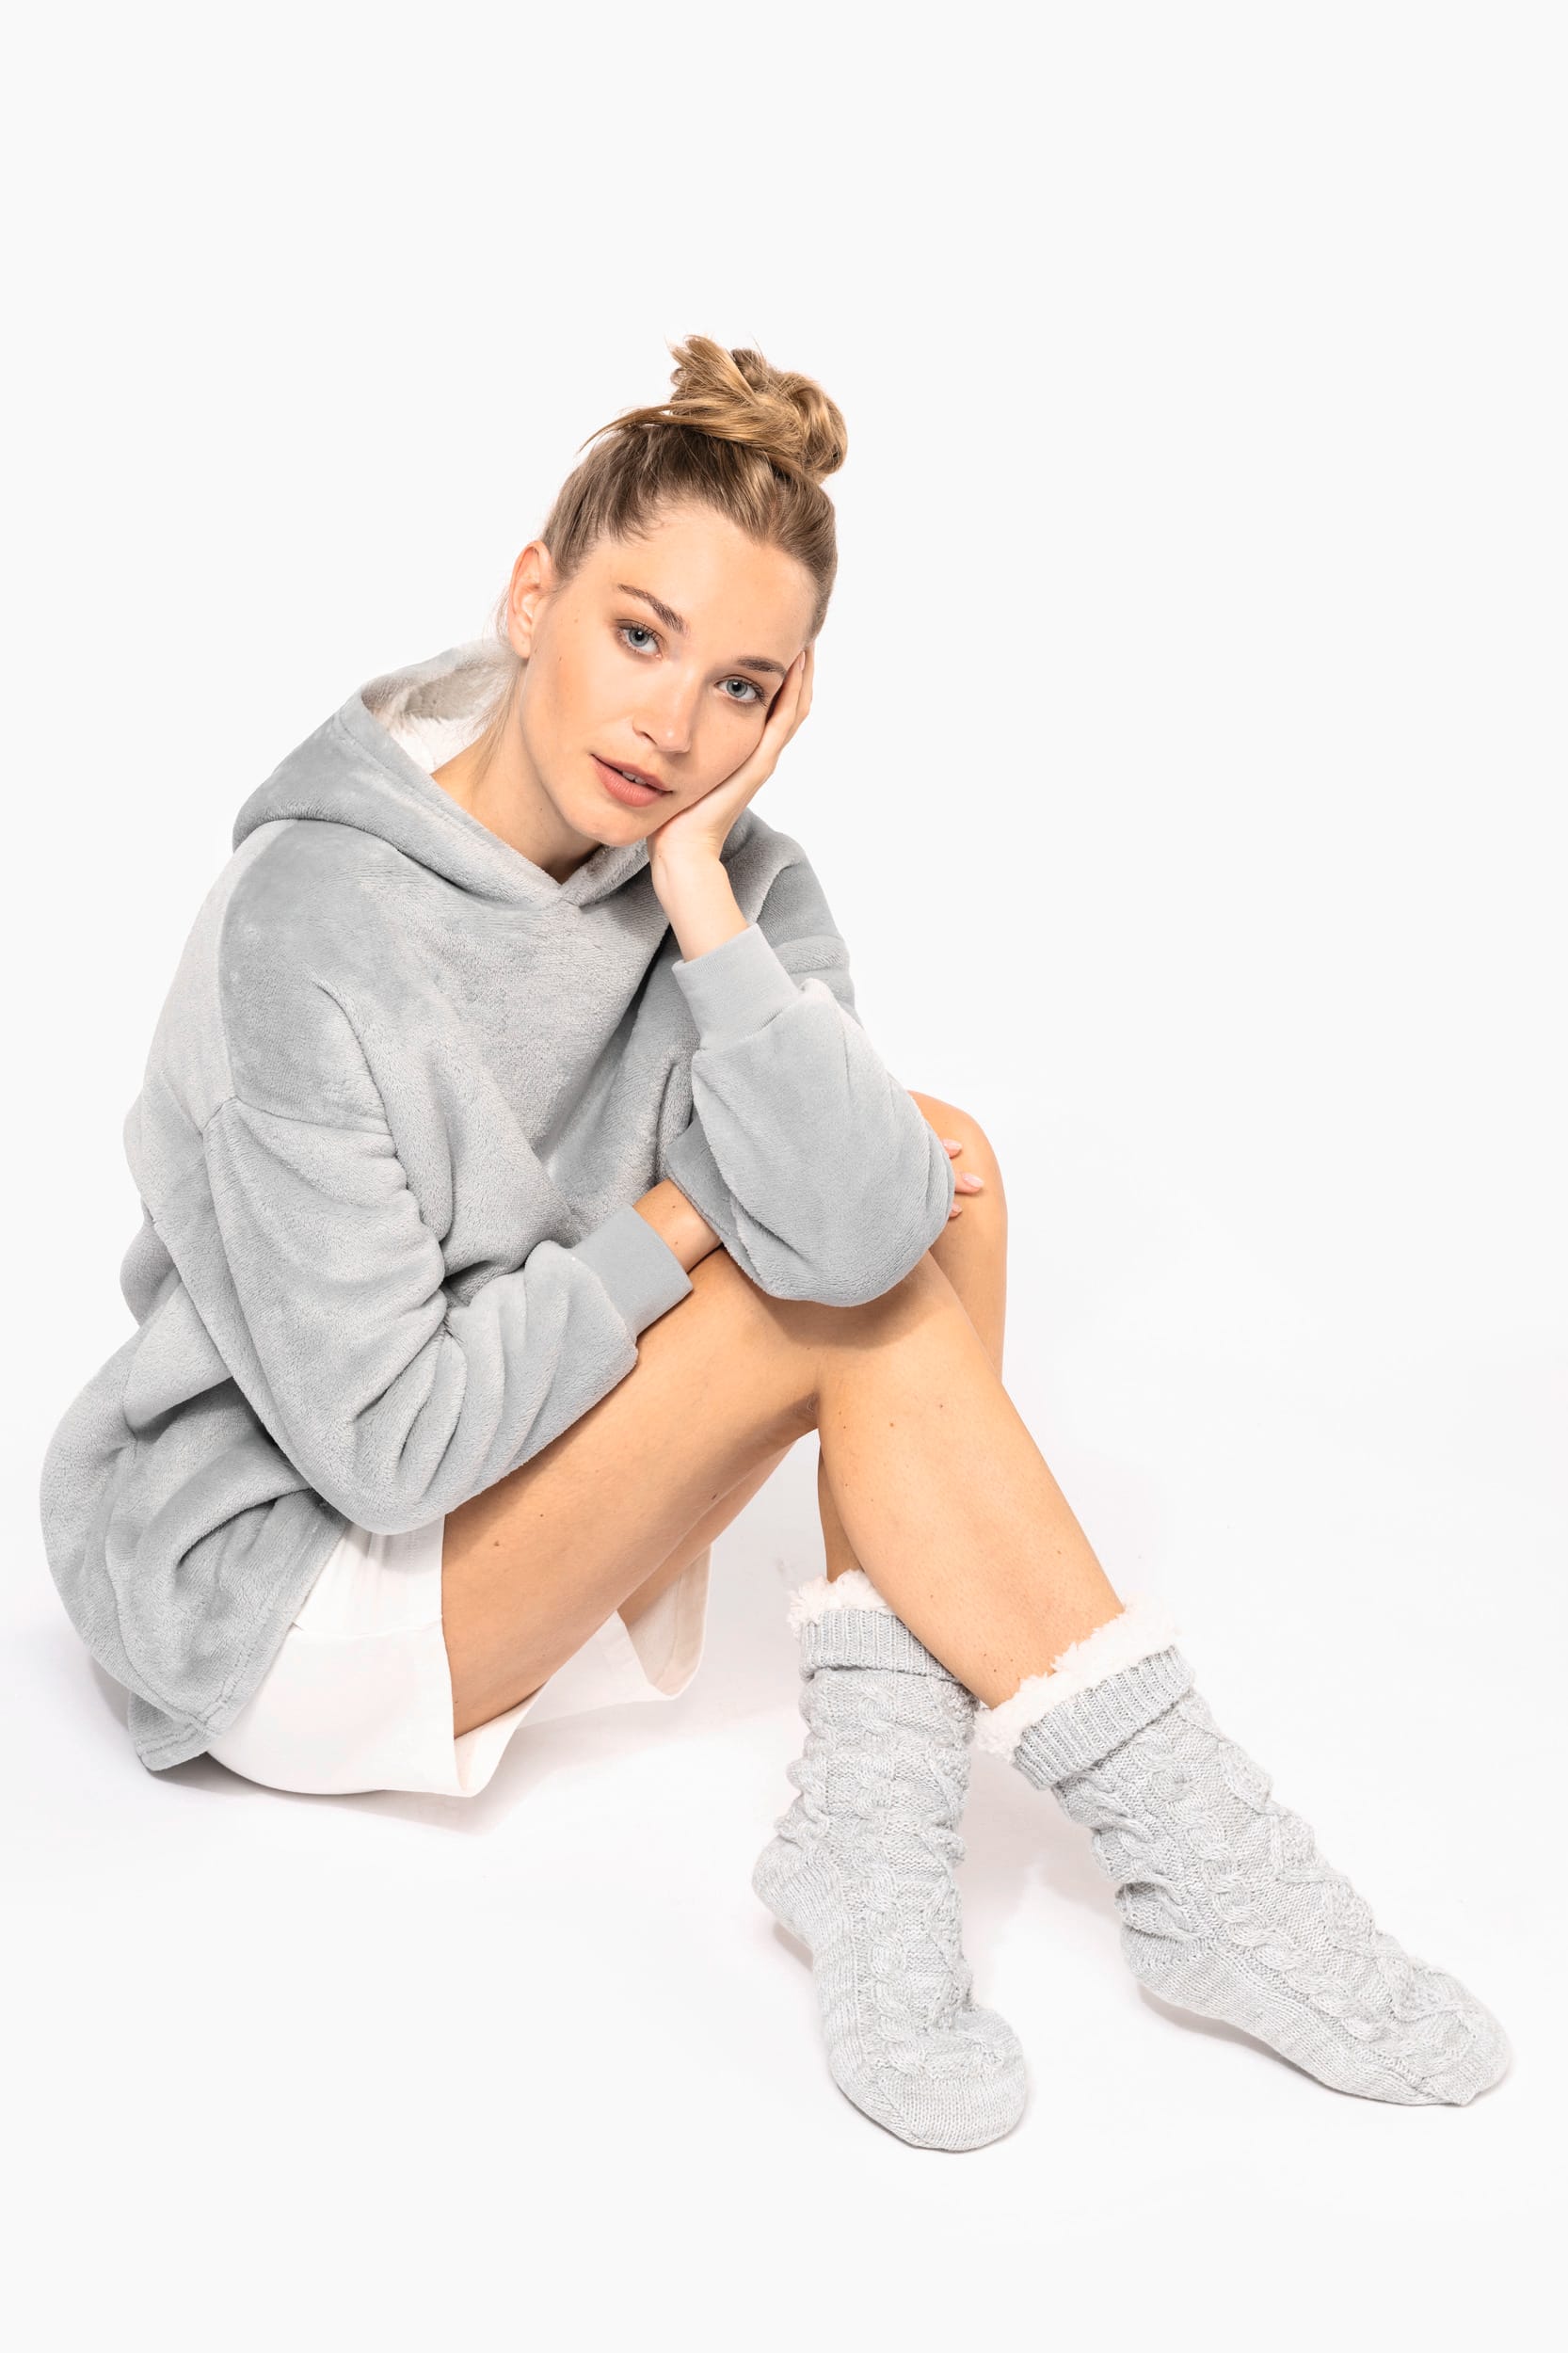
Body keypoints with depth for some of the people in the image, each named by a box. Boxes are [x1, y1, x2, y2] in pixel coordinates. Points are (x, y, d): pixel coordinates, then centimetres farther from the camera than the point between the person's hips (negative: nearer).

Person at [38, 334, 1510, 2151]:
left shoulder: (731, 876, -8)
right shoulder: (314, 923, -25)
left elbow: (854, 1214, -26)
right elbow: (379, 1440, -25)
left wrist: (703, 893, -27)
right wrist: (676, 1229, -17)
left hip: (502, 1501, 6)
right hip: (264, 1581, -6)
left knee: (927, 1178, -14)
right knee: (854, 1298, -22)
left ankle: (878, 1811, -18)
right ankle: (1177, 1845, -12)